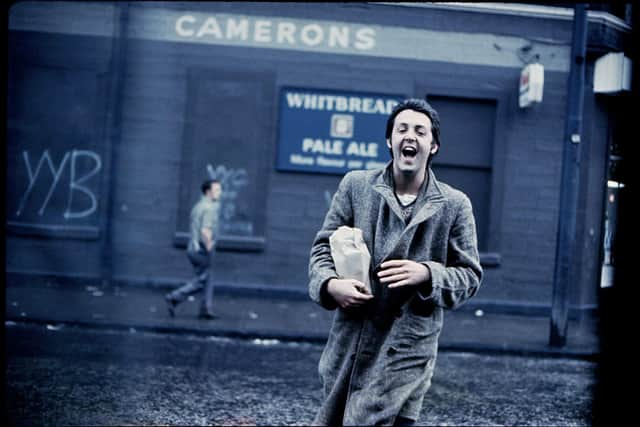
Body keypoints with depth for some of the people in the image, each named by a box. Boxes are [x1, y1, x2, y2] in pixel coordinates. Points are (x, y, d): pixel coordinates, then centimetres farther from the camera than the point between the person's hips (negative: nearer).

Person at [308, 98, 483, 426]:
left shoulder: (454, 204, 0)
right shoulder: (355, 185, 4)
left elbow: (470, 275, 3)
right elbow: (324, 246, 8)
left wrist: (427, 274, -16)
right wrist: (330, 283, -13)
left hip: (406, 350, -2)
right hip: (349, 341, 3)